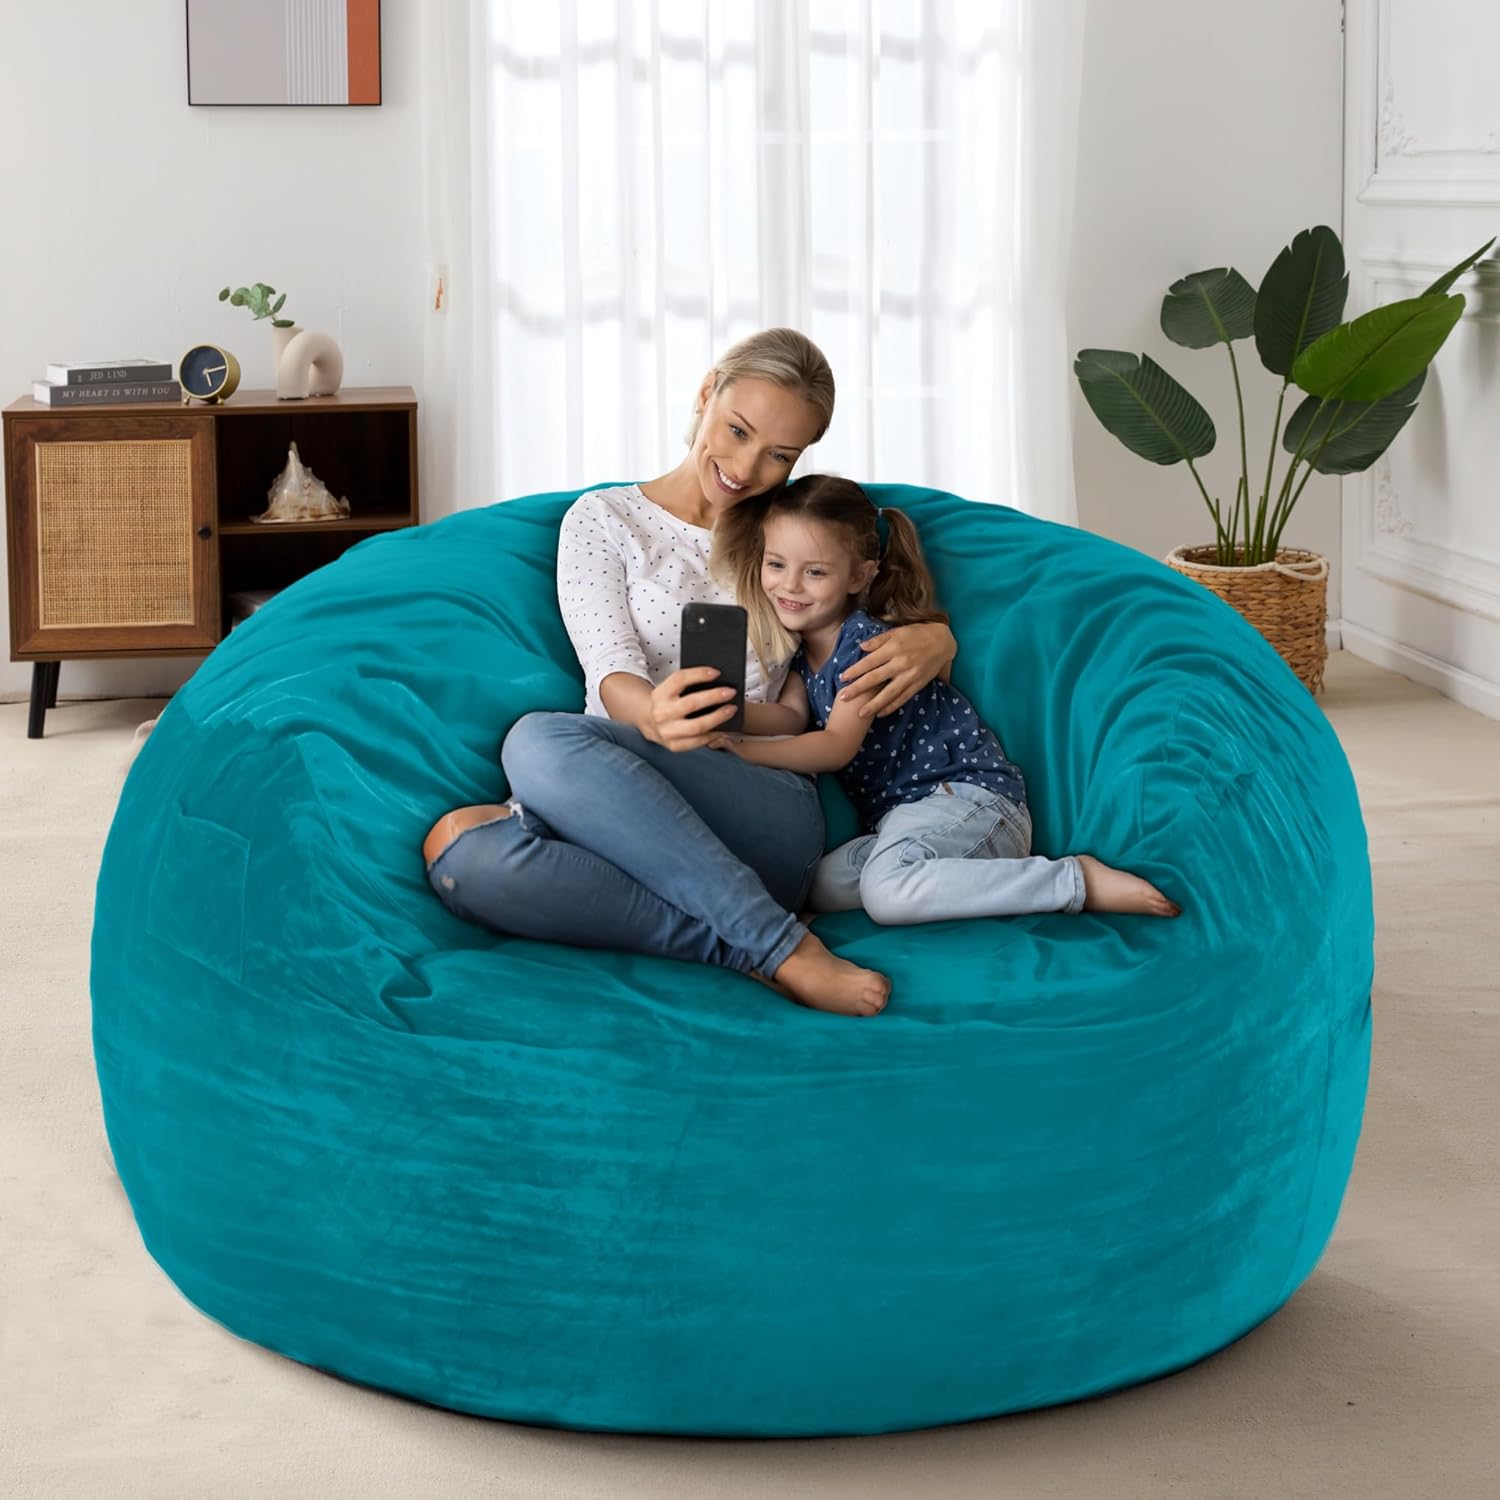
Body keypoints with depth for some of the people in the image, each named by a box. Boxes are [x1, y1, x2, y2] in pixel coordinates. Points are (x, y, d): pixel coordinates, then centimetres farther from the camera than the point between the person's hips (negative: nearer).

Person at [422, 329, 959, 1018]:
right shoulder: (604, 519, 11)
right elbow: (611, 677, -4)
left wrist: (932, 640, -6)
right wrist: (654, 712, -32)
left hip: (768, 811, -1)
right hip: (624, 796, 1)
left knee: (540, 742, -34)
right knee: (463, 859, -37)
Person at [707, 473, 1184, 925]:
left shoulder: (867, 643, -12)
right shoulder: (801, 646, 14)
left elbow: (838, 745, -16)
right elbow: (790, 715, 0)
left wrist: (748, 751, -24)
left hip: (964, 791, -8)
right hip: (901, 812, 8)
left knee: (888, 890, -36)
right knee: (821, 887, -19)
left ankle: (1080, 881, -27)